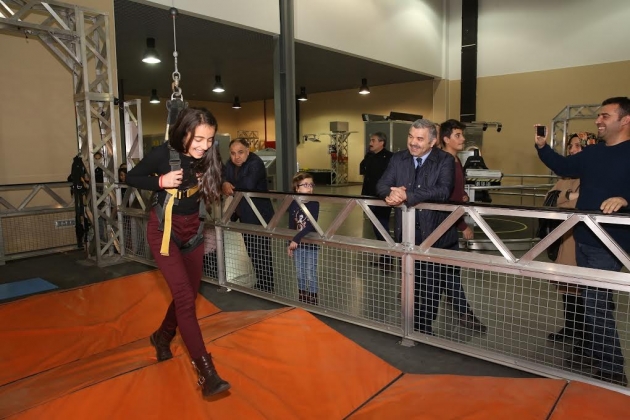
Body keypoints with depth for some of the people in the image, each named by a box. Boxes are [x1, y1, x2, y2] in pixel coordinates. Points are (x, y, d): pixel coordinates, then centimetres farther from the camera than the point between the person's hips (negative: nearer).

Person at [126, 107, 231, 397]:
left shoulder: (208, 159, -9)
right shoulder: (163, 154, -20)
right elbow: (131, 178, -7)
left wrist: (219, 184, -13)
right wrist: (161, 181, -22)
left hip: (193, 230, 5)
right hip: (164, 230, -5)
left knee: (189, 294, 15)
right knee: (184, 297, -12)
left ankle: (163, 336, 44)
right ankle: (205, 370, -8)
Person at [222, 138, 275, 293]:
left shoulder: (256, 163, -20)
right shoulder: (230, 164, 6)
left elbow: (249, 184, -33)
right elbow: (223, 180, -4)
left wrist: (229, 186, -17)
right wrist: (224, 185, -27)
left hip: (260, 216, -8)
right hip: (245, 216, 8)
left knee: (262, 254, -2)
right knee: (252, 253, 18)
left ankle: (267, 287, 11)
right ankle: (260, 283, 32)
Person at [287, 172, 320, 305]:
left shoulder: (314, 203, -13)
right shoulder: (293, 204, -1)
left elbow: (311, 226, -24)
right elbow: (291, 225, 5)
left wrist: (296, 239, -30)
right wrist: (290, 243, 4)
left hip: (311, 245, -4)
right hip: (297, 245, 4)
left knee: (311, 275, 4)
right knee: (300, 275, 16)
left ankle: (312, 300, 18)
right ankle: (301, 299, 31)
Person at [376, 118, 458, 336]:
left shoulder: (445, 160, -8)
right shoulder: (398, 158, 4)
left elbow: (443, 191, -24)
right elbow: (381, 185, -1)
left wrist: (406, 195, -31)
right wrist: (391, 193, -26)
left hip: (435, 234, -3)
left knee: (431, 284, 8)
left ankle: (425, 327, 26)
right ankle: (413, 326, 31)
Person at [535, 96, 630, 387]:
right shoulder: (593, 153, 11)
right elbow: (564, 167, 21)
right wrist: (542, 146, 8)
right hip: (583, 238, 8)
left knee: (597, 304, -7)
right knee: (588, 299, 18)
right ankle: (591, 351, 34)